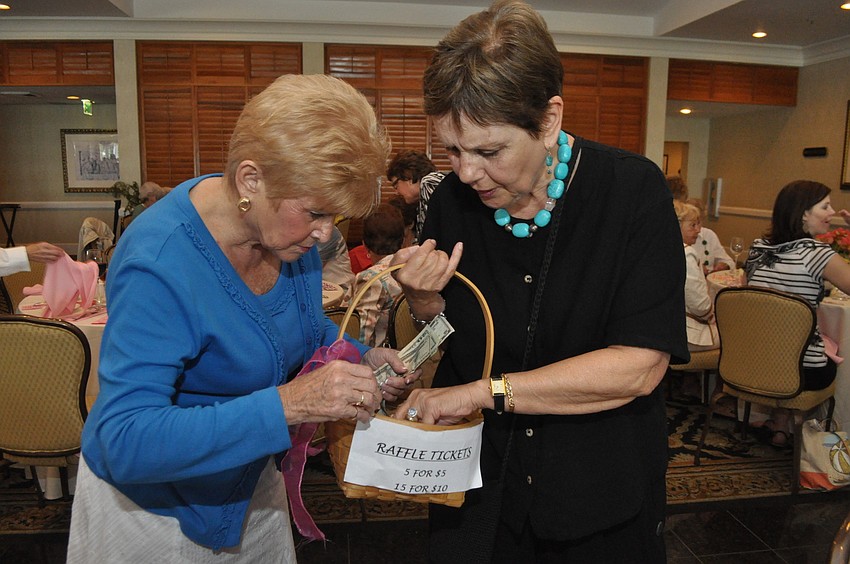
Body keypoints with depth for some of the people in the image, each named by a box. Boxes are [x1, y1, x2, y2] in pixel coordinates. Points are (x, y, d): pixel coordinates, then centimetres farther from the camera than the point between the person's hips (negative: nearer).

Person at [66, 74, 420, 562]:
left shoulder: (292, 227, -13)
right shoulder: (158, 265, -34)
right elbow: (126, 442, -36)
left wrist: (361, 359, -16)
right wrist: (286, 404, -45)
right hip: (149, 506, -6)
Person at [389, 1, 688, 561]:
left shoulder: (633, 190, -17)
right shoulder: (452, 200, -7)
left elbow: (640, 366, -23)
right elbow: (440, 346, 3)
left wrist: (483, 391, -22)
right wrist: (425, 302, -19)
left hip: (601, 498, -2)